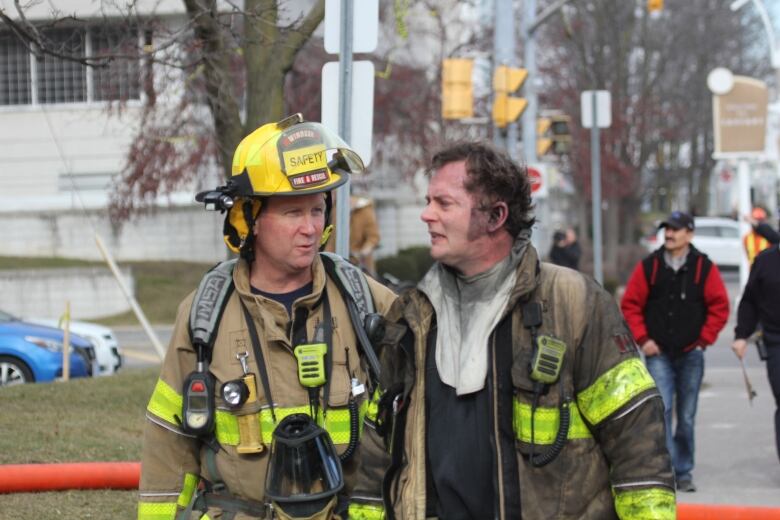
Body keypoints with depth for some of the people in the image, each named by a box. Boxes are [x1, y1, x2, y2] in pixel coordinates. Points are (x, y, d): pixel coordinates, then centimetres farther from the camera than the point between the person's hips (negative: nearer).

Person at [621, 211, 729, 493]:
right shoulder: (649, 266, 0)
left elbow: (719, 307, 3)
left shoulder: (705, 267, -1)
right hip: (658, 353, -1)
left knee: (686, 416, 9)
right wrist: (643, 339, -4)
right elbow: (630, 305, 3)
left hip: (690, 353, 1)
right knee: (661, 410, -15)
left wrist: (704, 339, -3)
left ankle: (684, 472, 19)